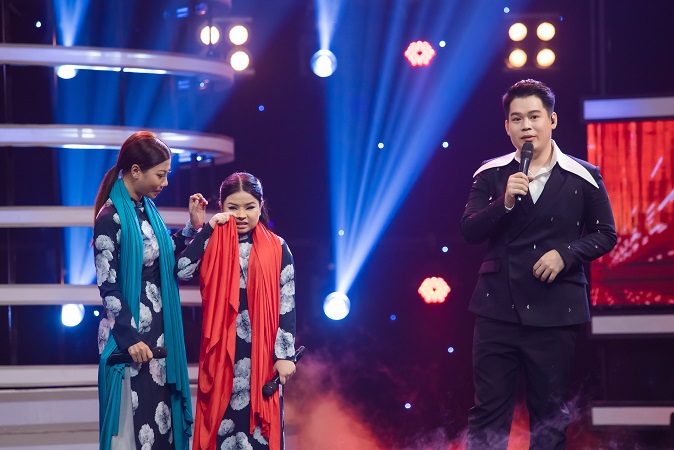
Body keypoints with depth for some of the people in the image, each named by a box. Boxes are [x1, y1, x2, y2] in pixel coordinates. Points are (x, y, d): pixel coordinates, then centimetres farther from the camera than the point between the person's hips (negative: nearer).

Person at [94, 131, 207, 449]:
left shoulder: (147, 208, 8)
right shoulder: (111, 217, -15)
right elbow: (107, 285, -16)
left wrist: (193, 226, 7)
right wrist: (129, 337, -18)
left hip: (158, 327, 8)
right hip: (130, 331, -8)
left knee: (159, 406, 9)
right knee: (135, 414, -3)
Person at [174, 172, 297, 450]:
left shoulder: (277, 249, 1)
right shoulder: (213, 244, 3)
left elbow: (287, 305, 0)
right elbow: (181, 271, -14)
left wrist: (285, 355, -6)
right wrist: (206, 230, -9)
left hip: (262, 351, -1)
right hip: (222, 350, 1)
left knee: (261, 421, 1)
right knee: (223, 419, 3)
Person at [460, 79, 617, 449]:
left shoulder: (583, 178, 1)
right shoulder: (490, 175, 5)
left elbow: (605, 234, 6)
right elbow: (469, 231, -1)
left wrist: (566, 254, -11)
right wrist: (504, 203, -17)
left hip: (554, 310, -1)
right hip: (498, 306, 1)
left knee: (549, 413, 7)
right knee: (488, 411, 1)